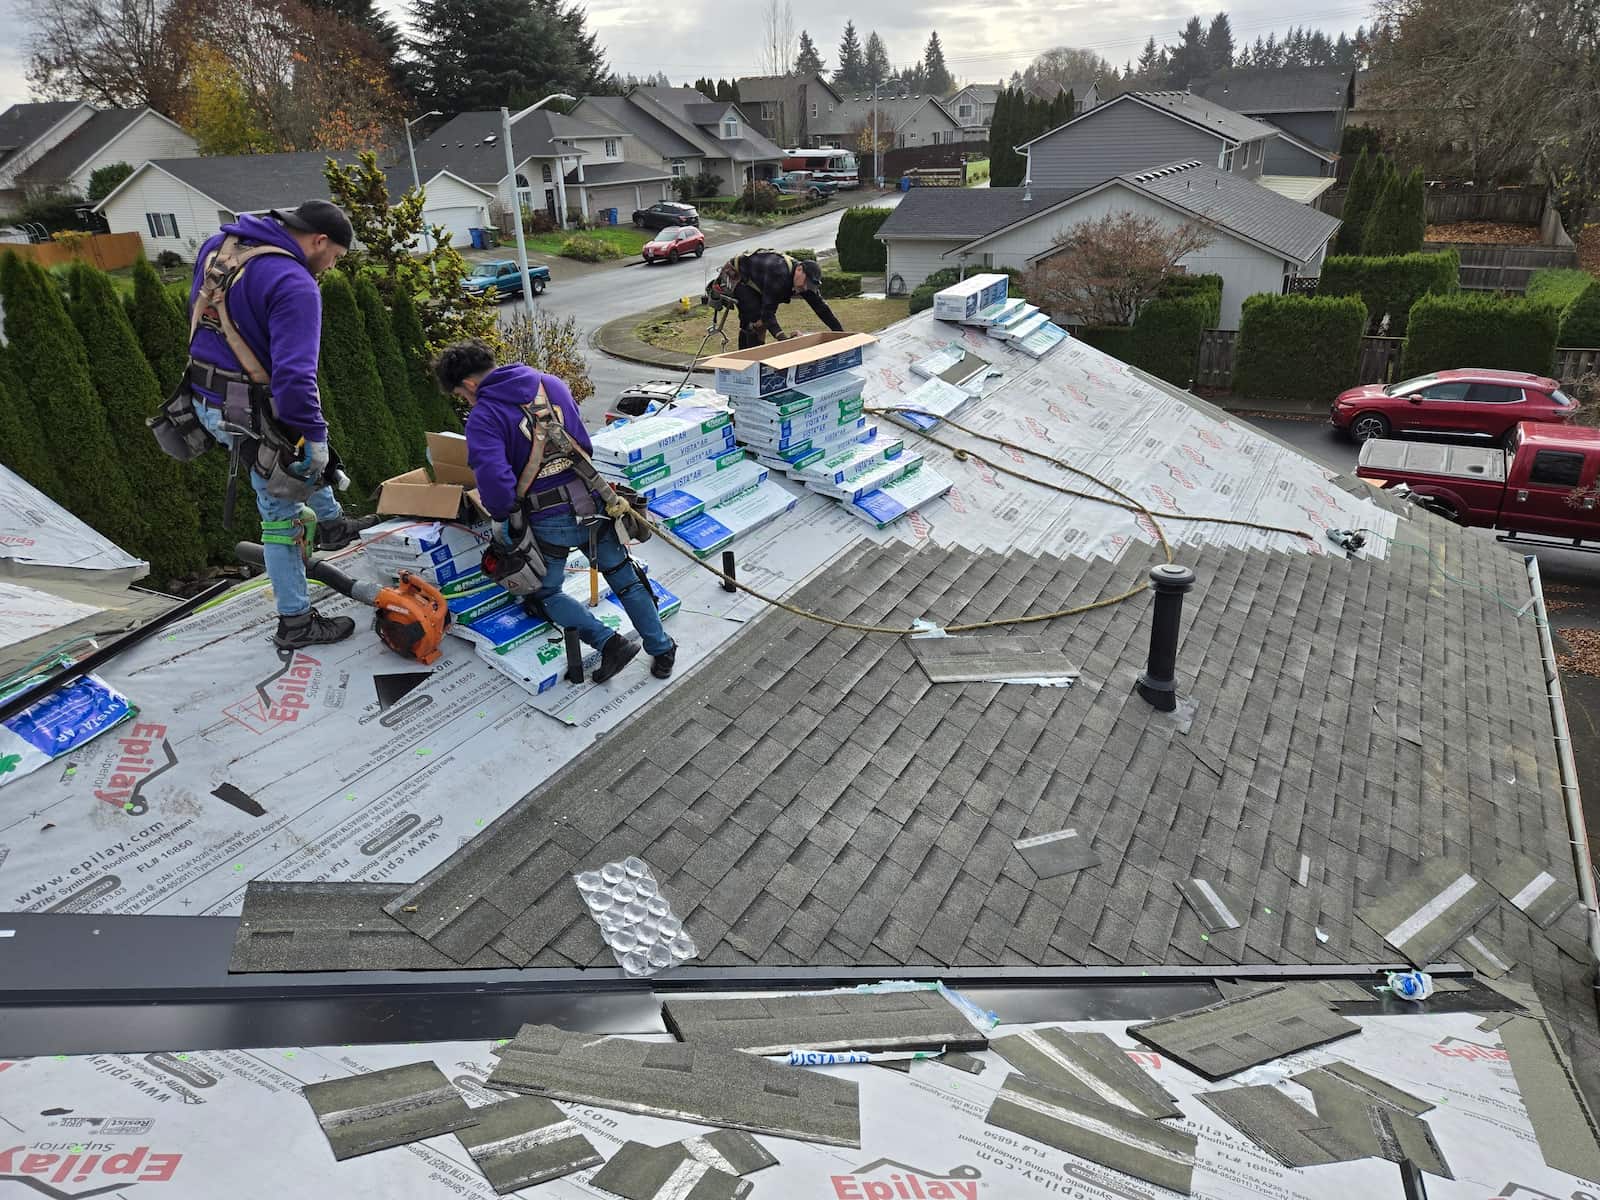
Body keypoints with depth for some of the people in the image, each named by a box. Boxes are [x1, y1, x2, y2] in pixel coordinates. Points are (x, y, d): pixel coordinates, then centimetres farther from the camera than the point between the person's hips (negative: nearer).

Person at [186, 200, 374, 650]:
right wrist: (313, 434, -22)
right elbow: (294, 373, -31)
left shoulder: (218, 244, 5)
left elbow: (196, 309, 19)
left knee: (301, 447, 32)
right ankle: (295, 622, 14)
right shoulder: (295, 285, -24)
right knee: (283, 515, 3)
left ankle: (331, 524, 50)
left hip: (204, 394, 9)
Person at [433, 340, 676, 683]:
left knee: (544, 594, 18)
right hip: (593, 504, 5)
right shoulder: (552, 384, 7)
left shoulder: (483, 417, -11)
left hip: (549, 523, -5)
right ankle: (662, 651, 24)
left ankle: (610, 642, 4)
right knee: (626, 580, 20)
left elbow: (495, 483, -24)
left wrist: (502, 516, -5)